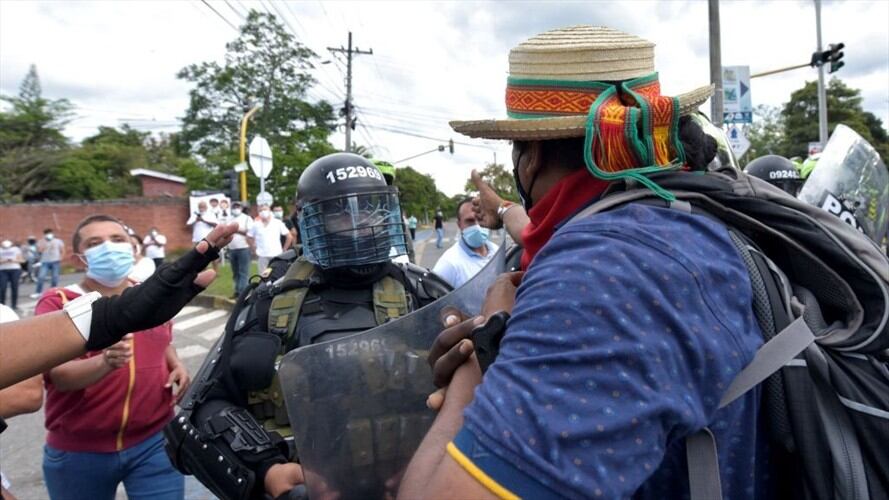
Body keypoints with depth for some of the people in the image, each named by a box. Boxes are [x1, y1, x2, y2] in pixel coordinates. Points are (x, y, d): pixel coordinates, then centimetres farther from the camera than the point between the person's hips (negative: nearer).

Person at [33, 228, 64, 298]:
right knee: (41, 277, -11)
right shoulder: (42, 242, 8)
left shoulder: (58, 241, 6)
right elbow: (40, 250, -9)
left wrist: (60, 258, -3)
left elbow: (62, 251, 9)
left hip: (55, 262, 0)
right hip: (45, 262, 0)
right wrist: (45, 241, -12)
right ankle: (38, 292, -5)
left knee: (55, 278, 2)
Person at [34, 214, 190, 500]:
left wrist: (177, 365, 3)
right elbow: (60, 376, -19)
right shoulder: (57, 303, -7)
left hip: (154, 441, 2)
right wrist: (106, 362, -38)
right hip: (78, 453, -2)